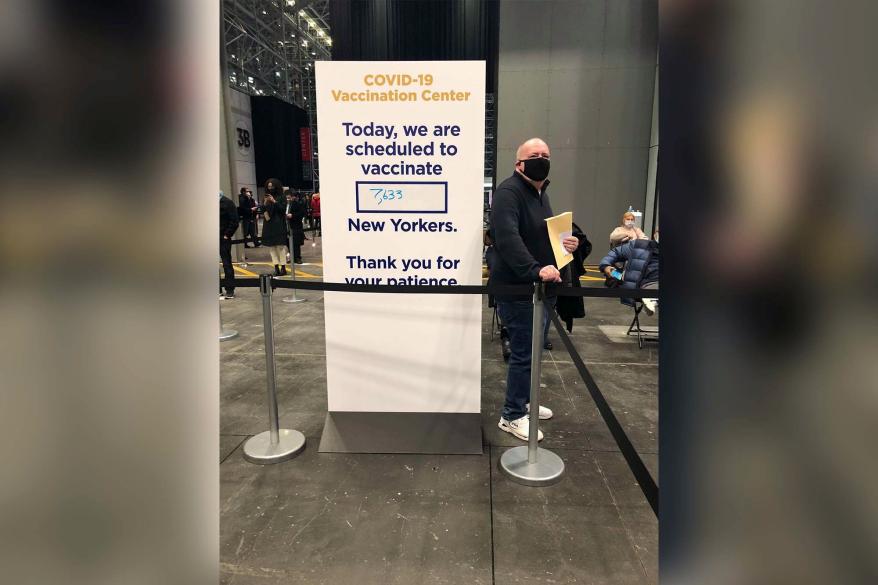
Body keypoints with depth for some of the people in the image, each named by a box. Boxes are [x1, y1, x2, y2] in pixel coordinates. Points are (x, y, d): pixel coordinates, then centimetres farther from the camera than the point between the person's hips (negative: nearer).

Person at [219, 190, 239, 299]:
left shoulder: (227, 203, -5)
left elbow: (234, 221, -8)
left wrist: (227, 234, -11)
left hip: (223, 238, -4)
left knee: (227, 263, 1)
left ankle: (230, 290, 8)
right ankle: (217, 289, 18)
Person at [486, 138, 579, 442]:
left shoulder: (540, 193, 17)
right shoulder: (509, 191, -16)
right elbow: (507, 238, -31)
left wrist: (565, 243, 3)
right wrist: (535, 270, -41)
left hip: (540, 288, 10)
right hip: (518, 289, -10)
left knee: (533, 350, 20)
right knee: (524, 353, -2)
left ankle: (523, 401, 37)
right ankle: (512, 416, 13)